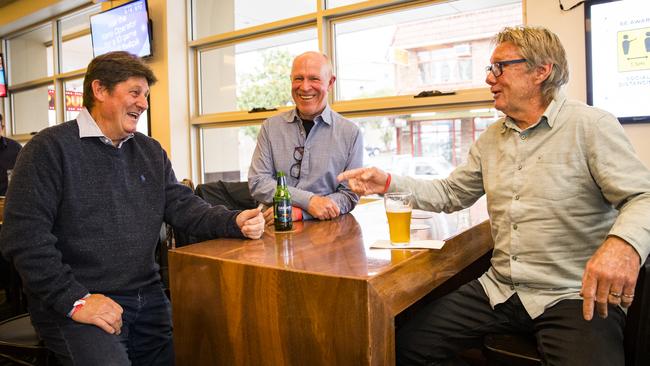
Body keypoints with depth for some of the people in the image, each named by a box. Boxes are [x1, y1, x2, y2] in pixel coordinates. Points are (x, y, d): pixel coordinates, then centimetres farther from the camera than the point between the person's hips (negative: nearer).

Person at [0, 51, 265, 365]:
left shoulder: (151, 151, 12)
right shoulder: (49, 148, -8)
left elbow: (183, 206, 5)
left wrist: (234, 222, -13)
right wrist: (74, 300, -19)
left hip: (147, 296, 6)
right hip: (70, 303, -5)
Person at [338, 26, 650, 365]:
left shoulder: (591, 126, -6)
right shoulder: (490, 139, 12)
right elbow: (448, 194, 16)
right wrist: (388, 183, 3)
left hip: (576, 297, -4)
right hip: (499, 290, 5)